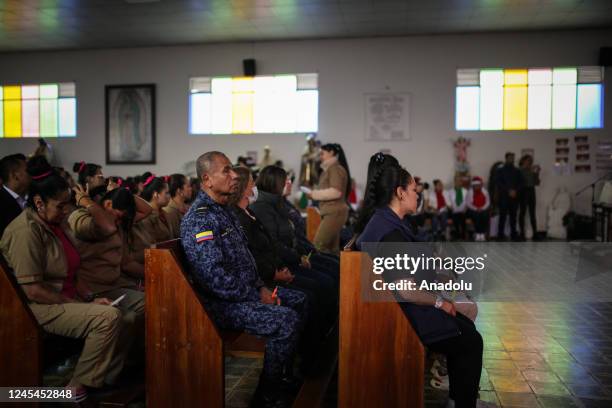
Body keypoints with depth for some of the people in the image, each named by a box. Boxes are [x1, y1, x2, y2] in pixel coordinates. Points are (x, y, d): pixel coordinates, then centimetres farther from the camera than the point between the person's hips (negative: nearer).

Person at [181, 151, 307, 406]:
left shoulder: (223, 210, 12)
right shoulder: (199, 219, -20)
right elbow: (215, 277, -27)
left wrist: (261, 287, 5)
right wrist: (256, 296, -18)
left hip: (245, 290, 10)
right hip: (223, 302, -10)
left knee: (299, 301, 12)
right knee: (287, 319, -24)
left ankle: (284, 376, 21)